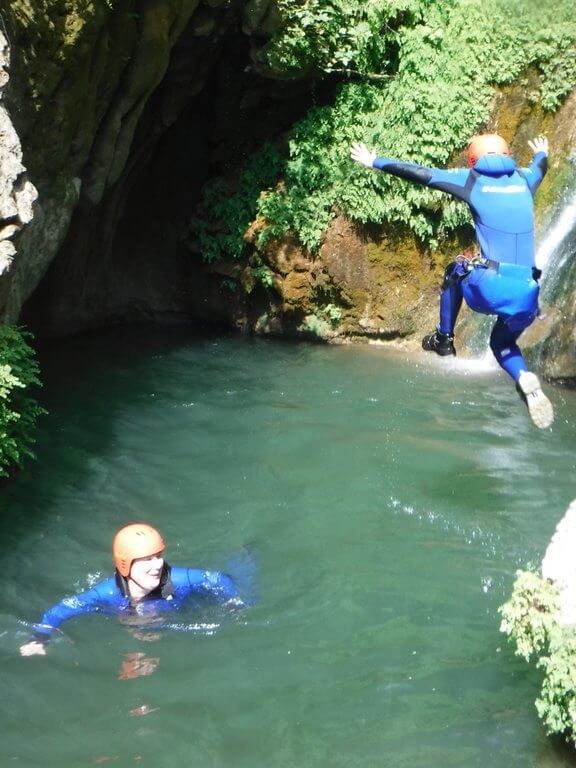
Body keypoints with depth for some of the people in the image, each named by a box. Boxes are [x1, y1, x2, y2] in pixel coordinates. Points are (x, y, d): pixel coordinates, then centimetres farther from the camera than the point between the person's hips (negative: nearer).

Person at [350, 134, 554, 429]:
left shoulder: (471, 179, 6)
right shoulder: (524, 179, 17)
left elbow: (419, 173, 9)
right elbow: (540, 167, 42)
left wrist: (374, 162, 22)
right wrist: (542, 153, 66)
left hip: (488, 288, -3)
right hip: (527, 294, 3)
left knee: (456, 271, 32)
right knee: (502, 344, 28)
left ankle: (443, 338, 32)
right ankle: (528, 382, -1)